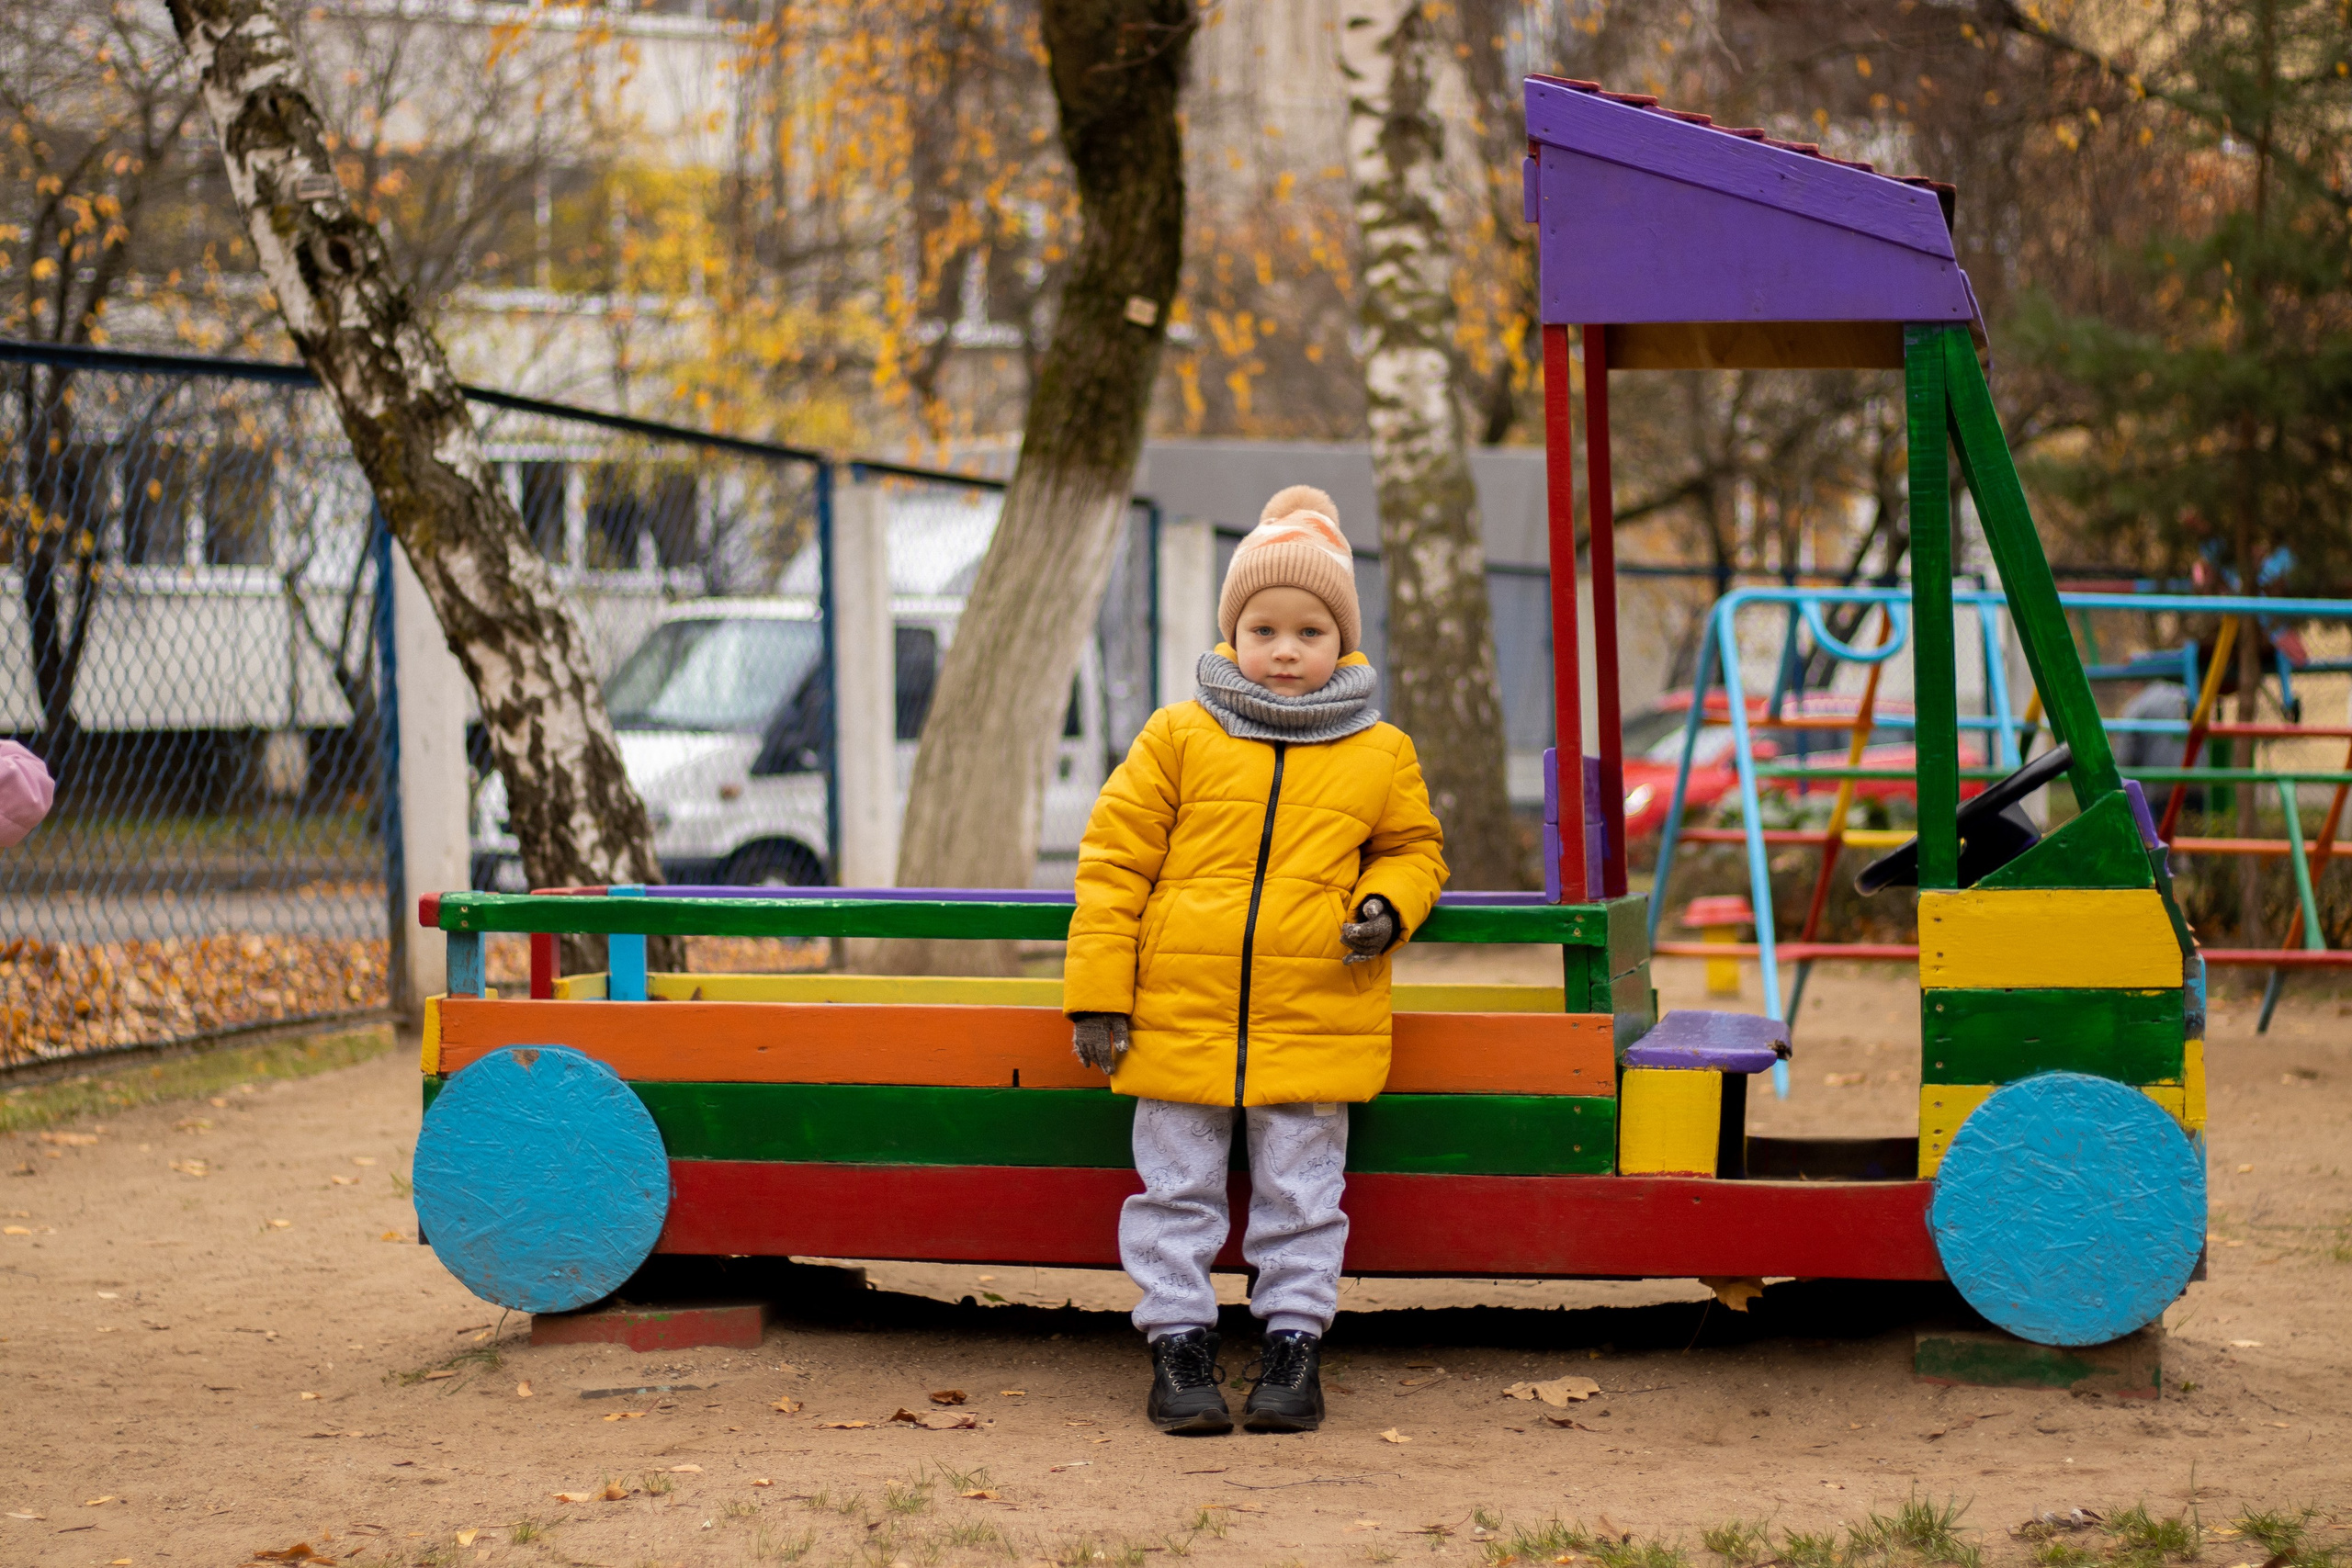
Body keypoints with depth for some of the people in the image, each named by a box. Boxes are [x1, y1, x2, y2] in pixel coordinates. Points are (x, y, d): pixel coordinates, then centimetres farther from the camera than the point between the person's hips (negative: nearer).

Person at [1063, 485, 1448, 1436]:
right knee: (1176, 1189, 5)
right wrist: (1097, 993, -2)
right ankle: (1179, 1342, 15)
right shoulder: (1178, 738, 1)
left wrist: (1386, 906, -5)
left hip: (1314, 1023, 0)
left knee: (1302, 1196, 6)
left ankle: (1295, 1341, 17)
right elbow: (1114, 858, 3)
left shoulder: (1380, 755, 5)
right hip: (1179, 1016, 0)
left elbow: (1415, 848, 19)